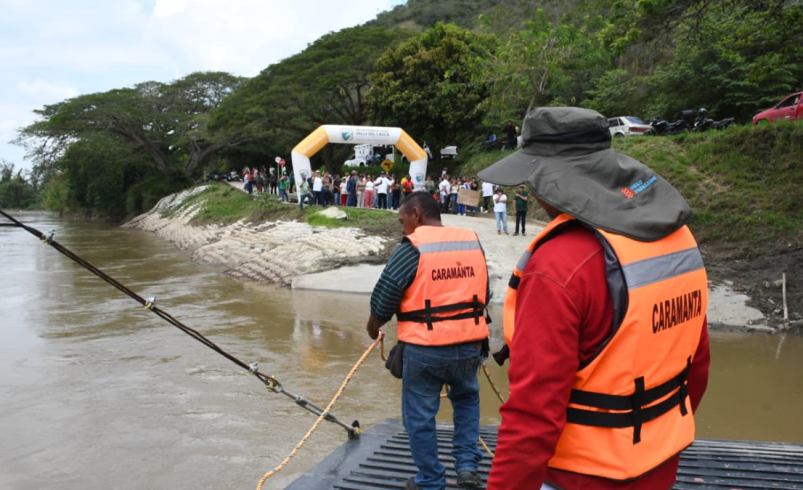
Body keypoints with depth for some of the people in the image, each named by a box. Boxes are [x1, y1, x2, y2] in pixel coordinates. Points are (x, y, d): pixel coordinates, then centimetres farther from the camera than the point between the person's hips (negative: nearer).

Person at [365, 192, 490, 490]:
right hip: (470, 344, 5)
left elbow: (384, 297, -6)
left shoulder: (412, 249, -10)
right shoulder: (473, 242, 6)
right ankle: (467, 466, 22)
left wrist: (373, 326, 13)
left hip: (424, 348, -5)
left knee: (420, 417, 14)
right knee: (466, 399, 30)